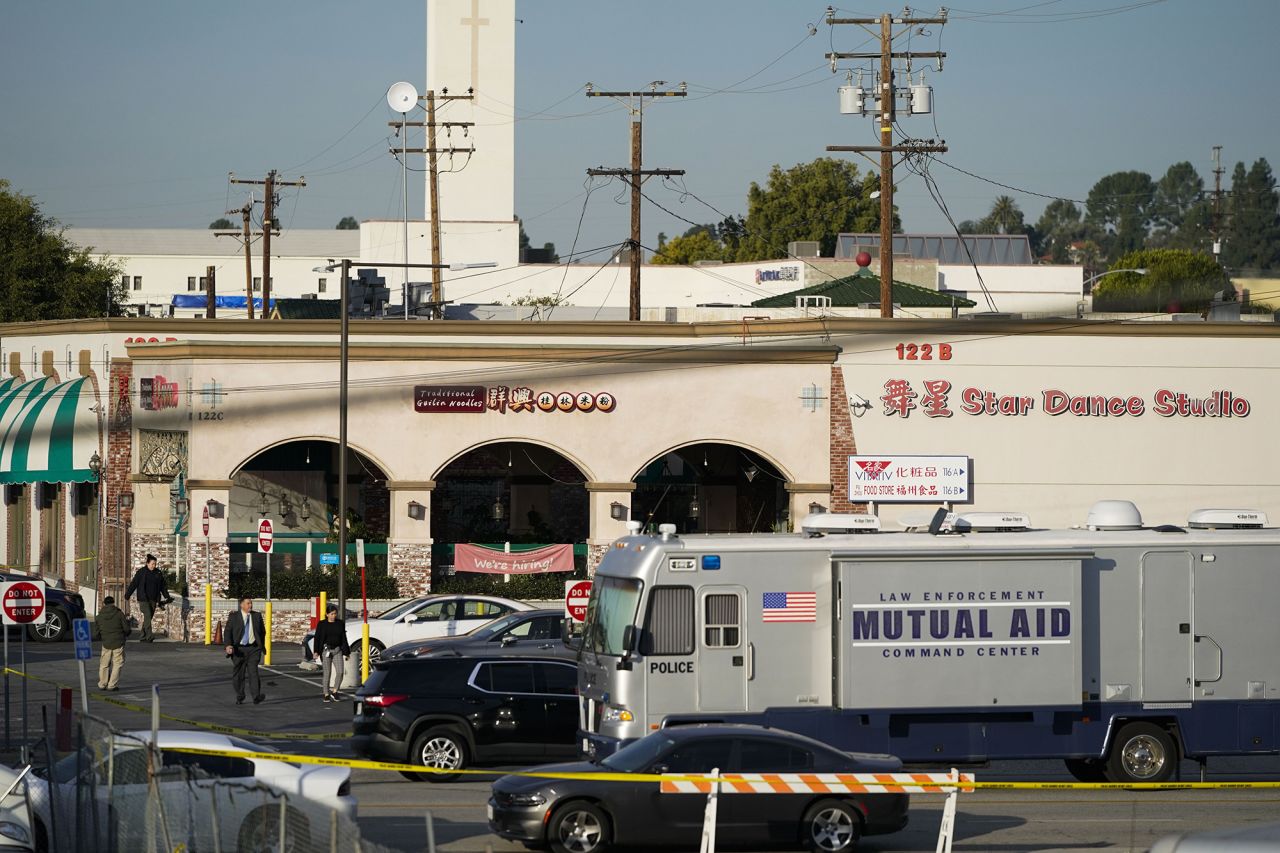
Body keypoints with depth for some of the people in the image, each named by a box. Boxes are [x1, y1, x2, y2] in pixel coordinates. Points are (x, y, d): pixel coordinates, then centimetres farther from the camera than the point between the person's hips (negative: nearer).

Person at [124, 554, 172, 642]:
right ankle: (149, 636, -24)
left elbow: (163, 586, 16)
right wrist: (127, 595, -4)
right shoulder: (141, 572, -3)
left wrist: (167, 596, 11)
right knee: (147, 615, -17)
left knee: (149, 617, 5)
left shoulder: (158, 573, 9)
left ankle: (143, 636, 14)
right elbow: (133, 584, -3)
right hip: (143, 598, -5)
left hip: (153, 600, 5)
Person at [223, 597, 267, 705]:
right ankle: (239, 698, 20)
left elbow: (262, 631, 20)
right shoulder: (233, 617, 2)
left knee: (253, 671, -15)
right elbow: (227, 632, -5)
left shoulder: (257, 616, 9)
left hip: (253, 648, 0)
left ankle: (256, 696, -23)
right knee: (238, 674, 5)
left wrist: (262, 645, 20)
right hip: (238, 649, 0)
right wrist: (228, 645, -20)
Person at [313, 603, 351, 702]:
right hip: (326, 651, -2)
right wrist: (316, 651, -12)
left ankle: (334, 692, 6)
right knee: (326, 673, 0)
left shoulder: (340, 624, 8)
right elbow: (317, 638, -1)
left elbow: (343, 638, 12)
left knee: (340, 672, -10)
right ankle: (326, 695, 8)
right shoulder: (322, 625, 1)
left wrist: (345, 652, 9)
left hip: (337, 650, 2)